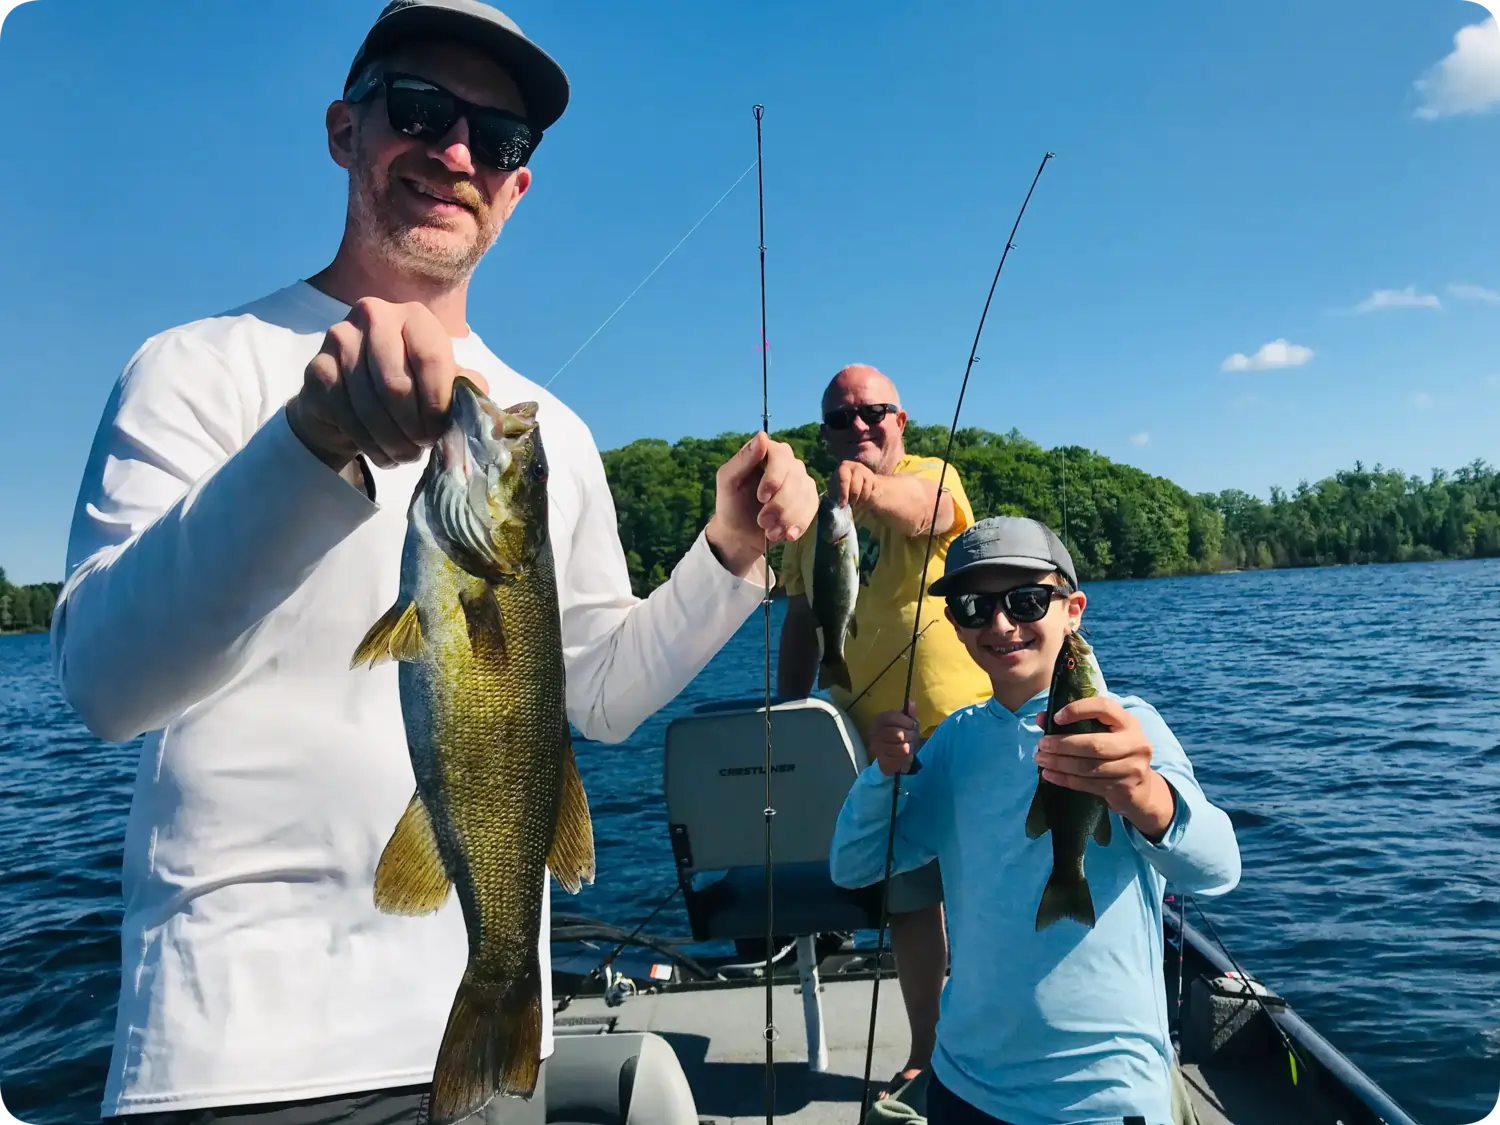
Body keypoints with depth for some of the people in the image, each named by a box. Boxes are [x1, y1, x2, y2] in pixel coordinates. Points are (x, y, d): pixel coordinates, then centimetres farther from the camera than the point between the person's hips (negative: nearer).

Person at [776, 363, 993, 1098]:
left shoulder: (931, 473, -7)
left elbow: (920, 511, -32)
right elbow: (800, 620, 13)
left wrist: (870, 486, -53)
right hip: (872, 741, 4)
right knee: (907, 899, 15)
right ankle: (924, 1053, 33)